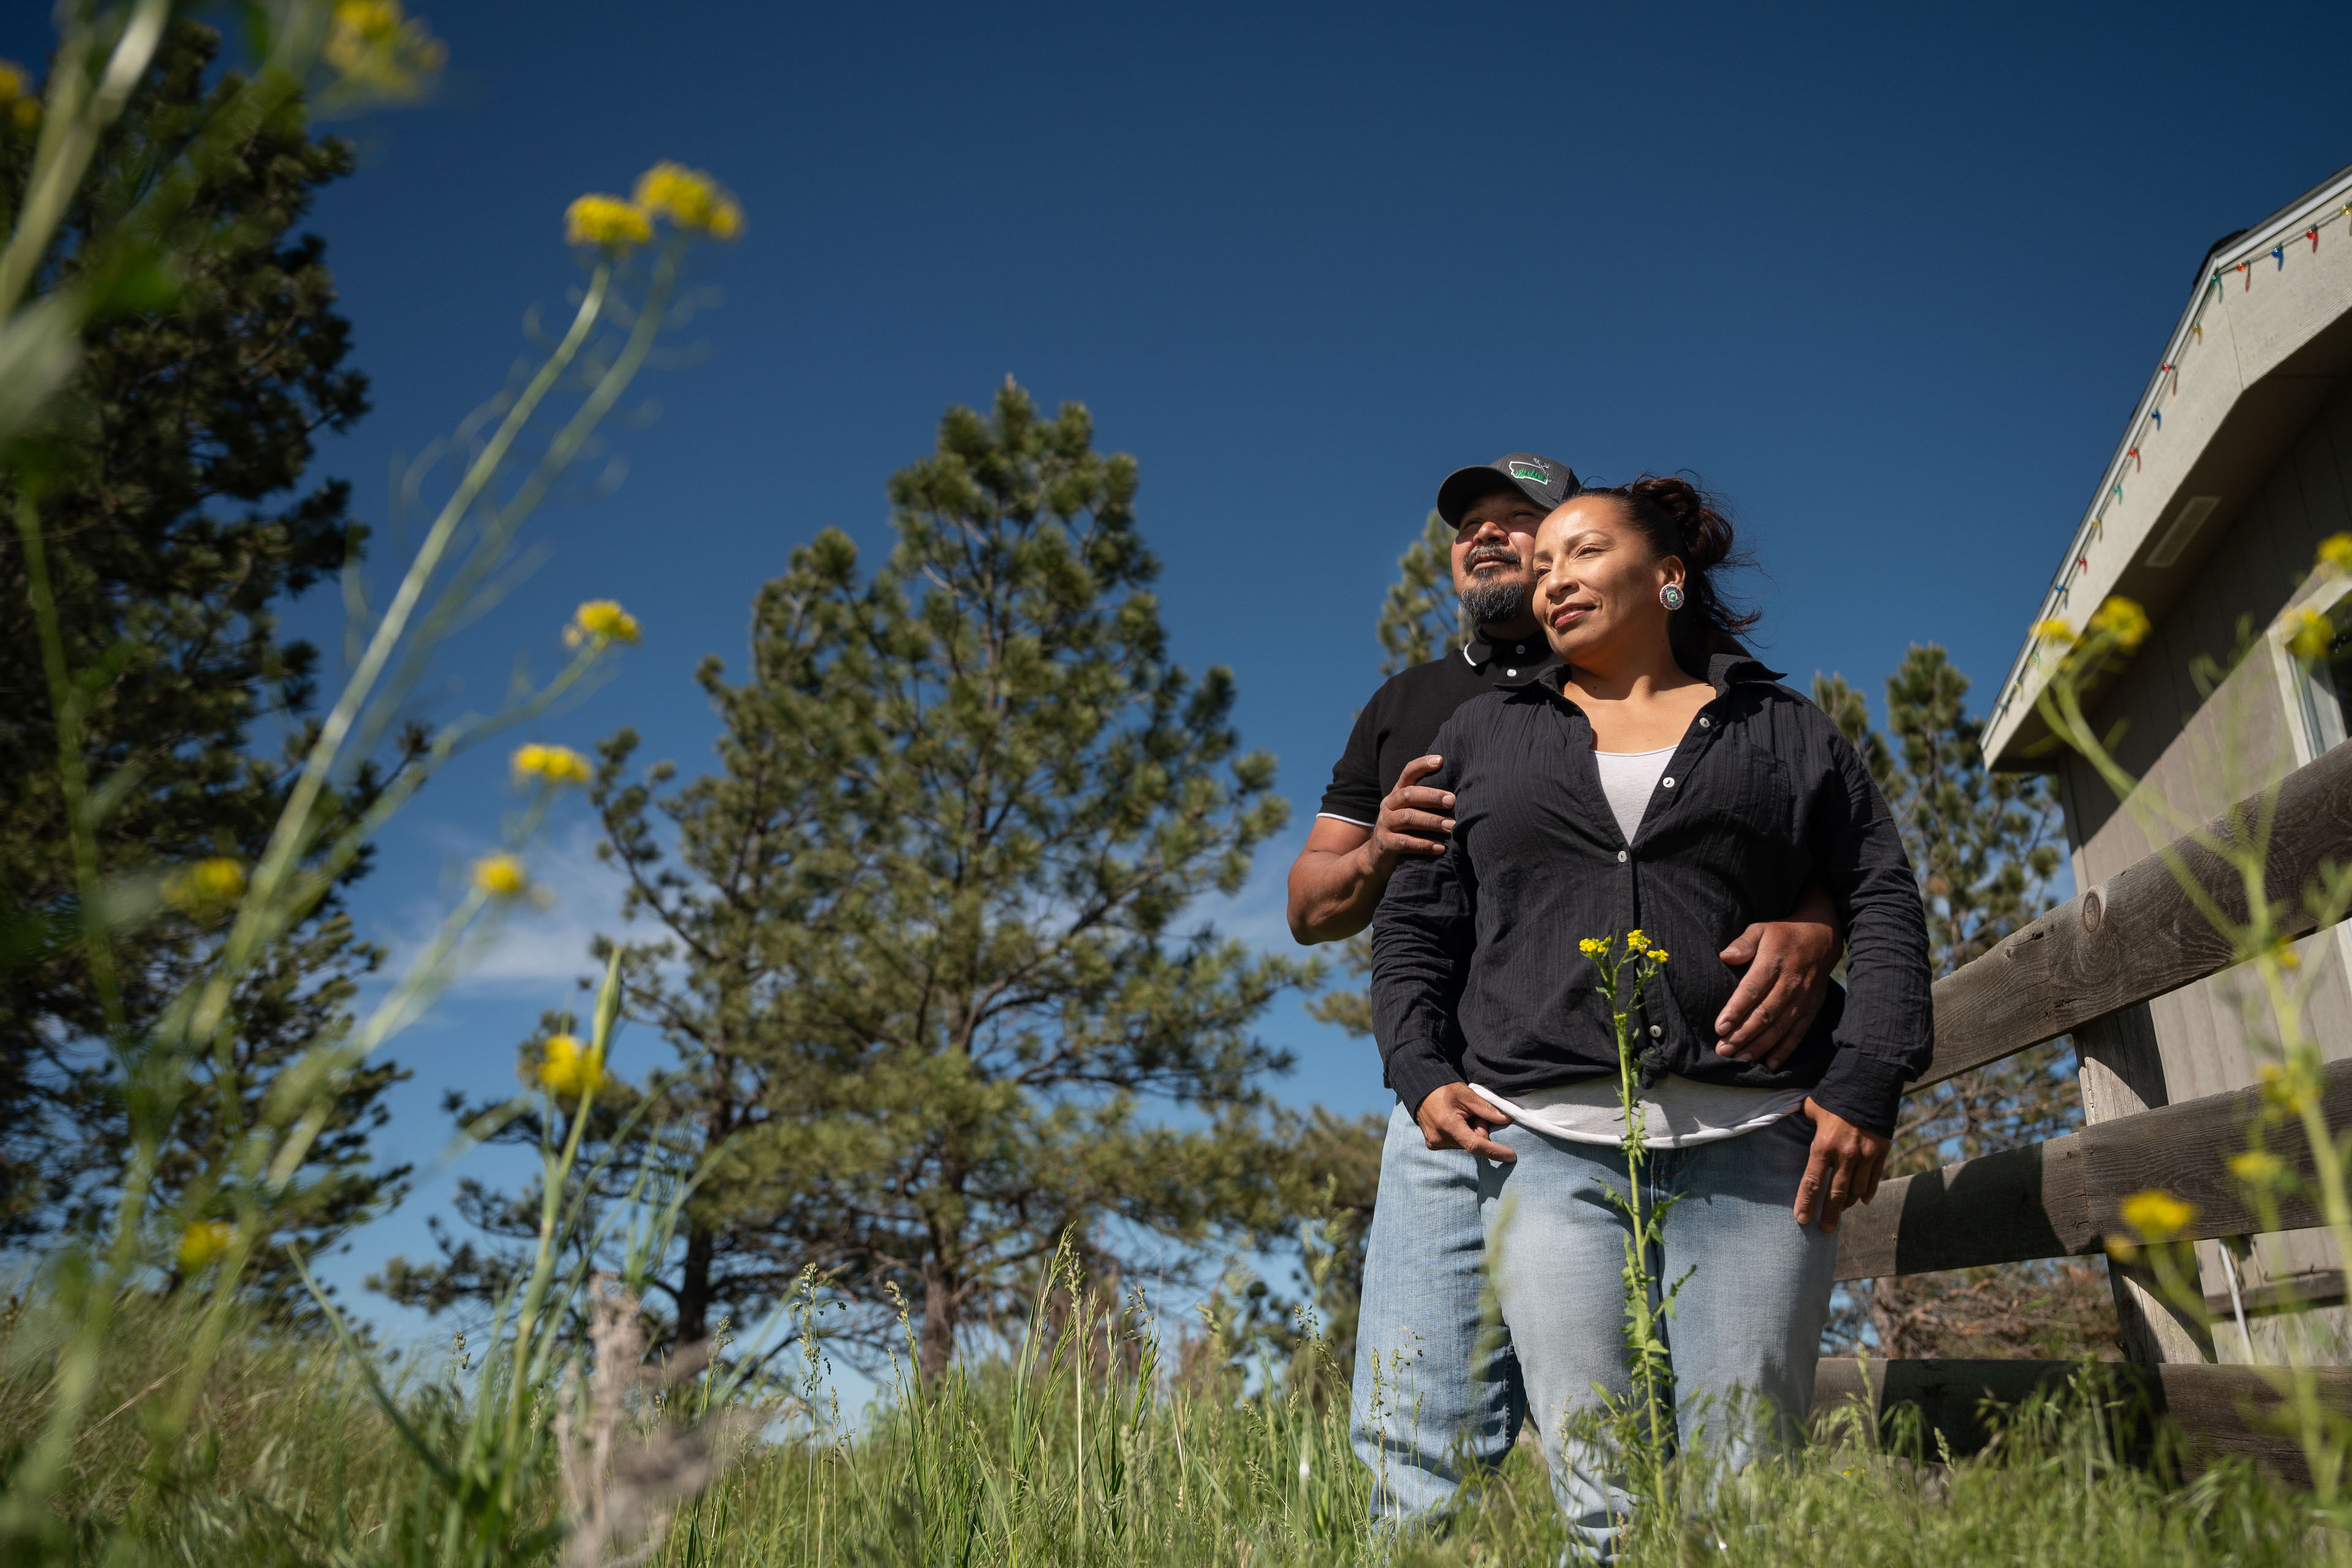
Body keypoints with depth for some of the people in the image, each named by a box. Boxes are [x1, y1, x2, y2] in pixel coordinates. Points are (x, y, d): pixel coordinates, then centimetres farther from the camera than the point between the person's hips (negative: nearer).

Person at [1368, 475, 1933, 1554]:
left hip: (1753, 1143, 0)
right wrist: (1423, 1071, 1)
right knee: (1599, 1500, -5)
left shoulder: (1786, 734, 17)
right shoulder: (1483, 736, 19)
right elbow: (1414, 924, 17)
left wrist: (1867, 1083, -2)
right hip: (1551, 1147, 1)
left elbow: (1882, 900, 11)